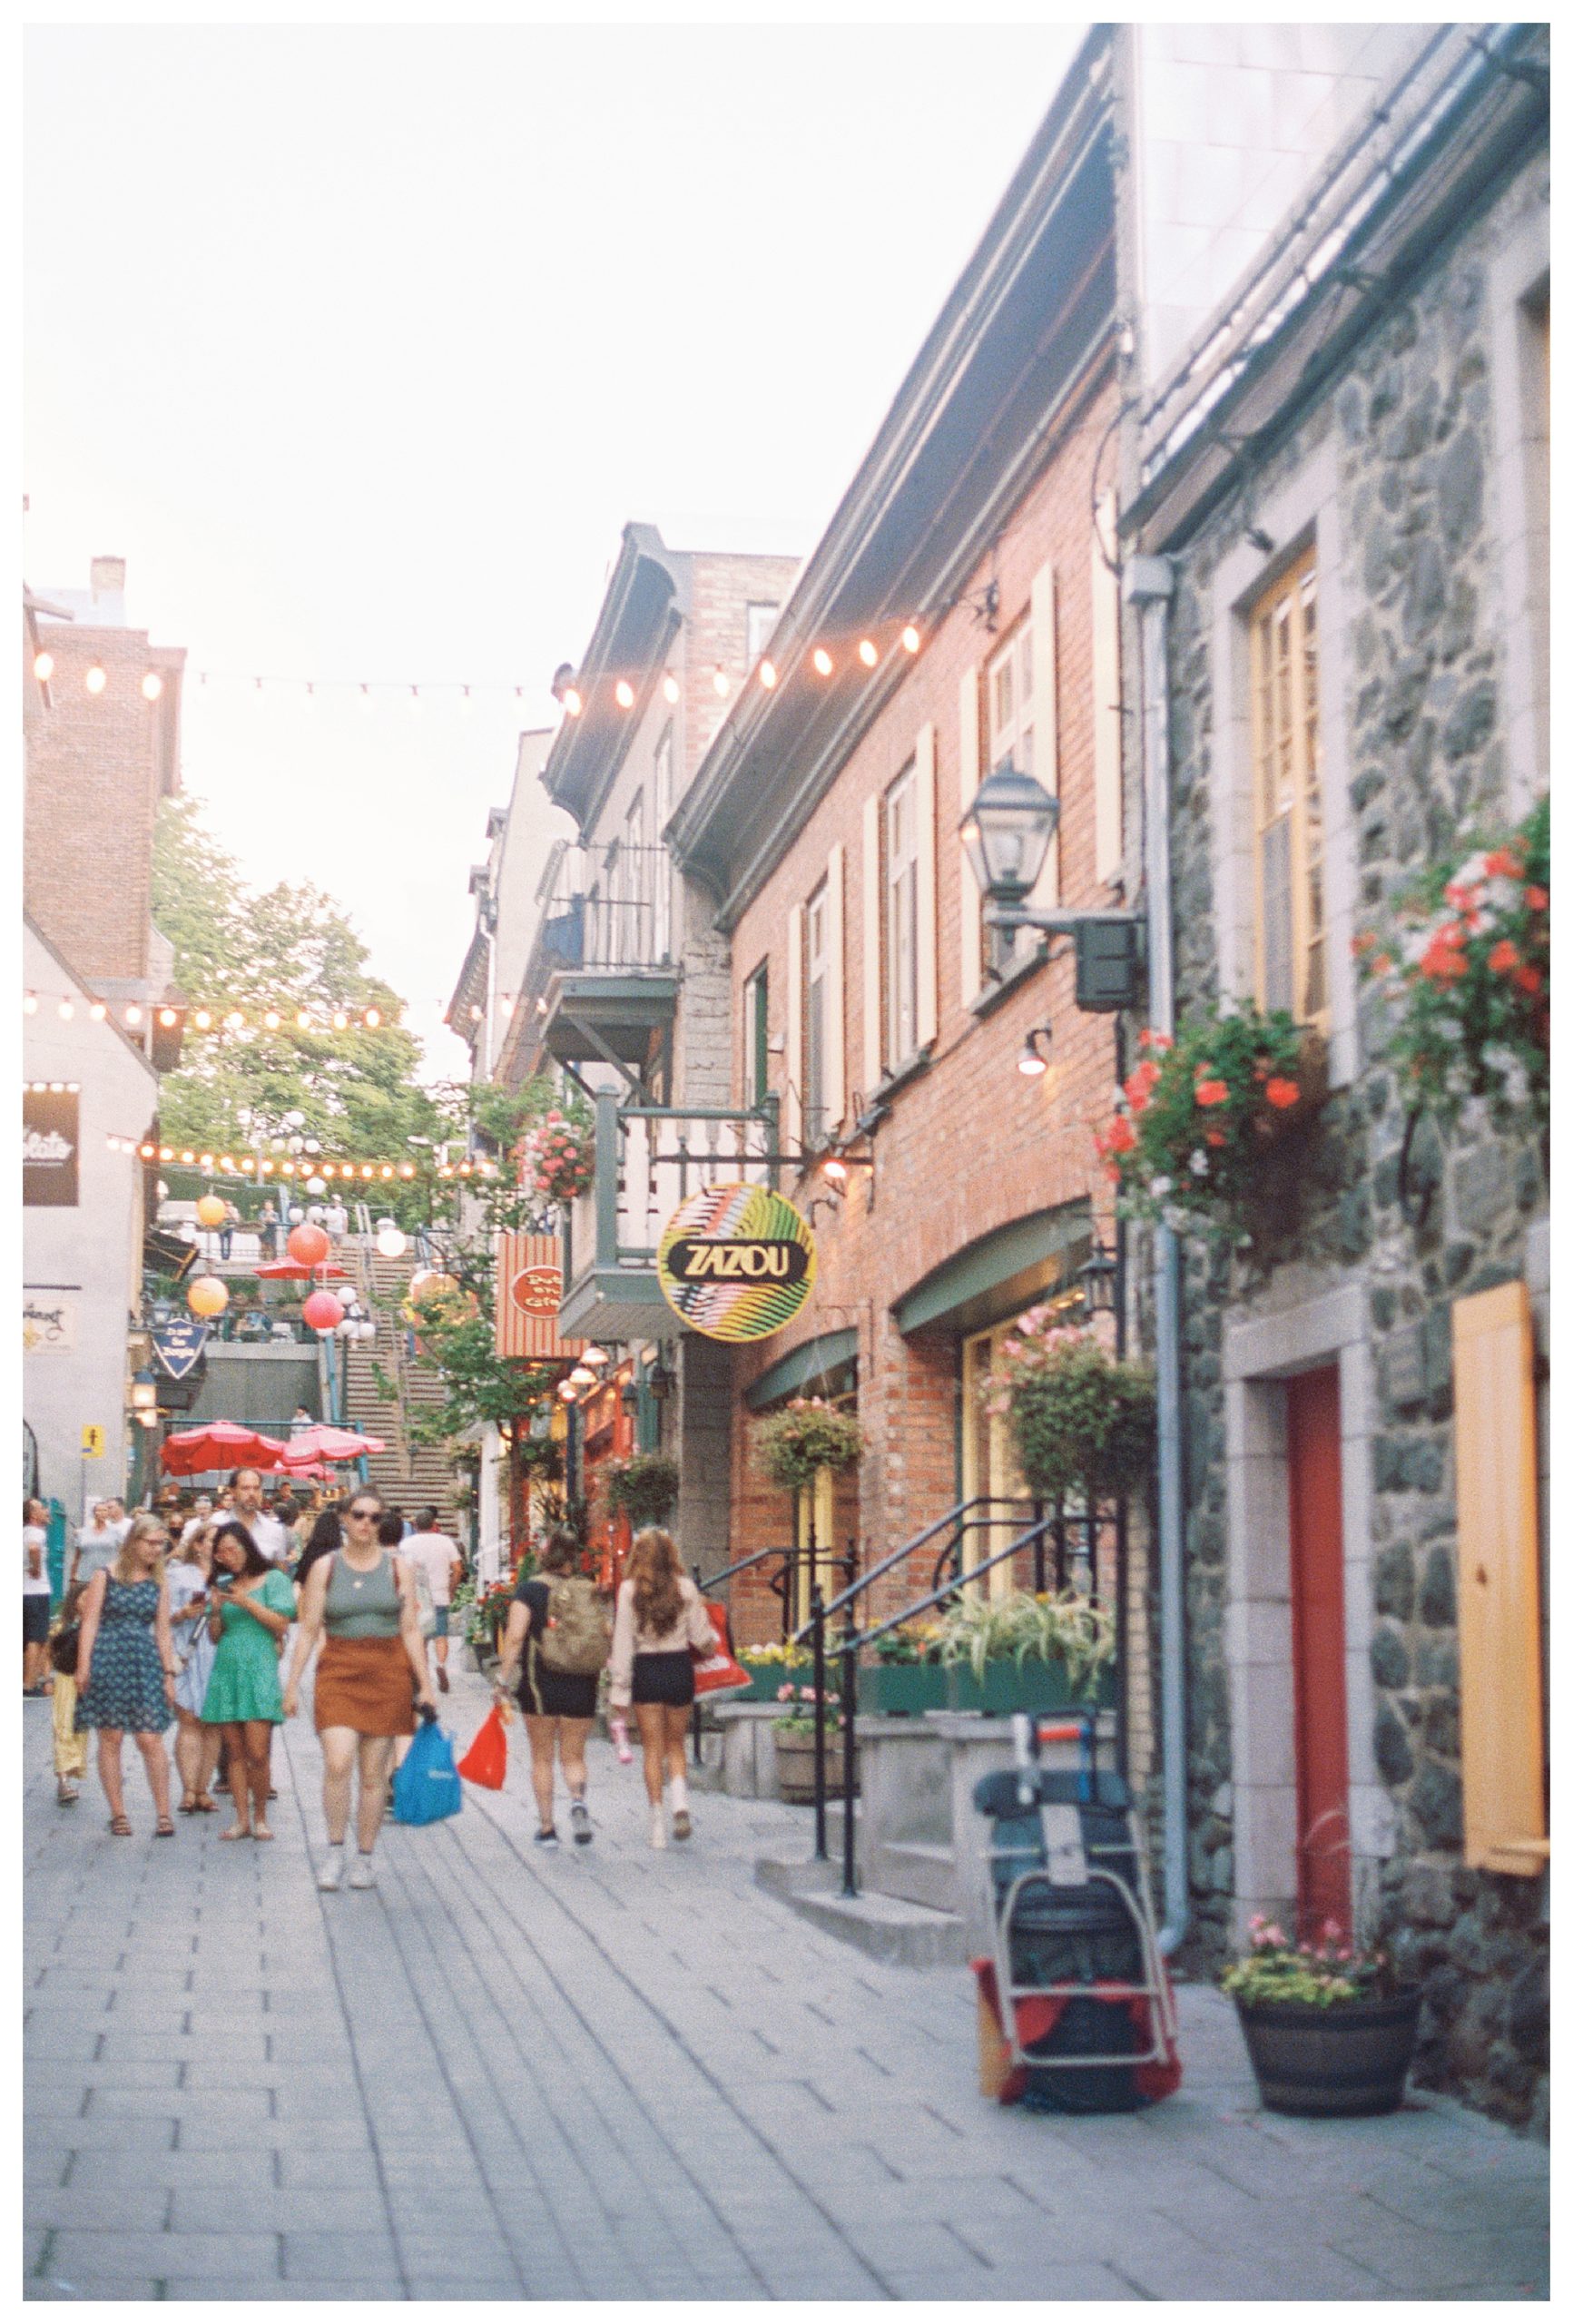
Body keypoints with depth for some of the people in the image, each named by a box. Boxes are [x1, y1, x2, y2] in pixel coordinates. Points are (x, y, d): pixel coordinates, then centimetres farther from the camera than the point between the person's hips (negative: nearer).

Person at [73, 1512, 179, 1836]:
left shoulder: (159, 1584, 11)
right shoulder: (106, 1576, 2)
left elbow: (163, 1631, 12)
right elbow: (90, 1622, -1)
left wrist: (169, 1673, 8)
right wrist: (83, 1666, -9)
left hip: (146, 1662, 2)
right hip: (109, 1660, -2)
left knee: (151, 1740, -5)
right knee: (111, 1738, 1)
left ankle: (163, 1814, -2)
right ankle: (118, 1814, 8)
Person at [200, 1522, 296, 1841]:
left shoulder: (273, 1579, 5)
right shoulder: (225, 1586, 17)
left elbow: (281, 1625, -3)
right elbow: (214, 1636, 17)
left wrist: (247, 1603, -10)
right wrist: (216, 1609, -1)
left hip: (259, 1668, -4)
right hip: (226, 1669, 4)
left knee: (257, 1752, -11)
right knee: (235, 1752, 2)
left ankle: (260, 1816, 3)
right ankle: (242, 1819, 4)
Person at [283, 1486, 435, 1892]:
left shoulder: (398, 1567, 7)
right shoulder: (325, 1568, 5)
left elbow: (411, 1629, 7)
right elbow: (308, 1629, 5)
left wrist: (425, 1685, 3)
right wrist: (293, 1683, -1)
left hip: (388, 1675, 1)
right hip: (338, 1673, -1)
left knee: (374, 1774, 3)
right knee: (337, 1764, -16)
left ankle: (365, 1857, 14)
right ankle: (335, 1850, -1)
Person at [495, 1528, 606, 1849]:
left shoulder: (530, 1589, -4)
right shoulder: (591, 1592, 3)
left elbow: (515, 1637, -12)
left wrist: (503, 1679, -7)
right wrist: (600, 1678, 18)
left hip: (539, 1682, -2)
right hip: (582, 1684, 2)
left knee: (542, 1757, 11)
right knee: (574, 1755, 12)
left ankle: (547, 1826, 10)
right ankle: (577, 1798, -18)